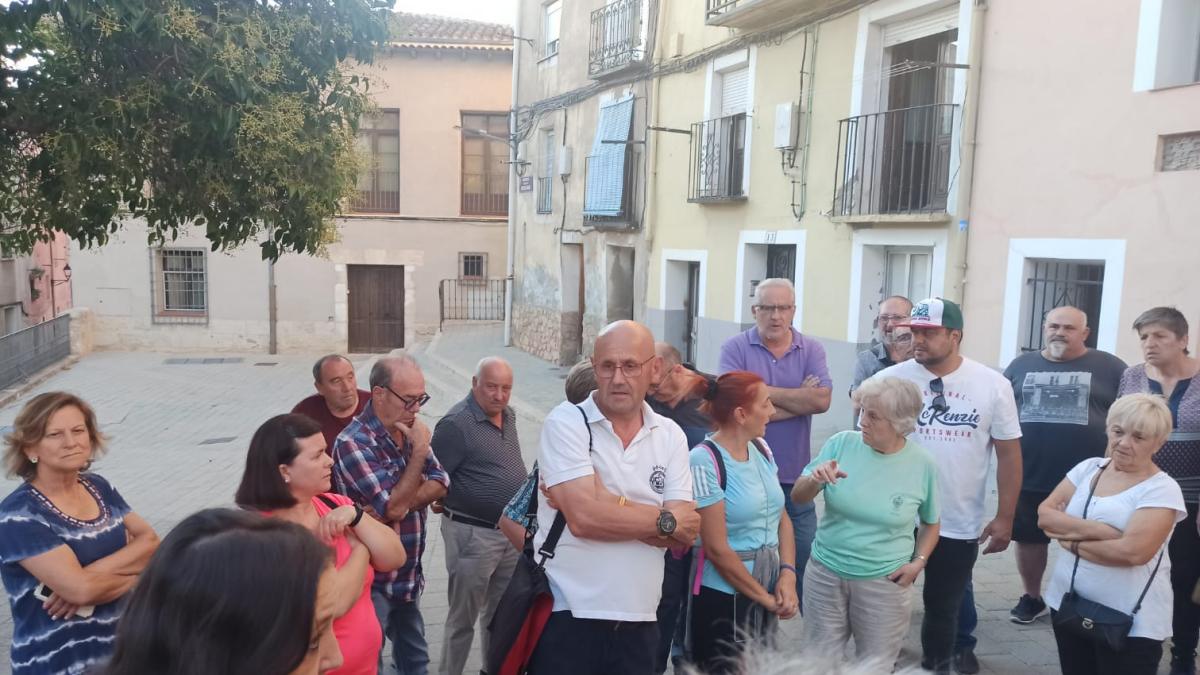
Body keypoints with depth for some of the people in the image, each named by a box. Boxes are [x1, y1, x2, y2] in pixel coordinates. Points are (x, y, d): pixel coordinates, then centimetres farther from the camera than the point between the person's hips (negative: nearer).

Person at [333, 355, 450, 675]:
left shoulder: (409, 430, 1)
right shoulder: (353, 443, -23)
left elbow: (440, 483, -1)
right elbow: (393, 508, -25)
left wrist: (404, 502, -19)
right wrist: (419, 451, -22)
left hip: (409, 576, 7)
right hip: (372, 582, -7)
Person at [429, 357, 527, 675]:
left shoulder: (508, 415, 6)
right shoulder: (456, 423, -19)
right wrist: (456, 506, -12)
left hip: (512, 531, 7)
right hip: (473, 534, -7)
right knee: (463, 617, 7)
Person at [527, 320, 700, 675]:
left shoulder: (671, 436, 4)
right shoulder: (566, 422, -8)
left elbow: (683, 536, -4)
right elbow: (584, 518, -20)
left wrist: (606, 503, -16)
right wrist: (666, 520, -8)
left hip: (639, 620, 4)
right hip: (567, 616, -3)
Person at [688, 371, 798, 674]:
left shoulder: (761, 448, 2)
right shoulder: (704, 461, -19)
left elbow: (782, 518, 8)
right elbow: (717, 549, -18)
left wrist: (787, 574, -7)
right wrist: (766, 598, -9)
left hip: (767, 593, 7)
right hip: (724, 598, -7)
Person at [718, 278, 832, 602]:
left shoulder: (811, 350, 1)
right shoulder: (735, 348, -6)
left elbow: (822, 400, -14)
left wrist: (765, 392, -15)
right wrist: (799, 399, -14)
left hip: (796, 476, 2)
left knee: (805, 559, 11)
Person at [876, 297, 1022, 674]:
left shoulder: (992, 385, -5)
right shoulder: (890, 380, -6)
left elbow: (1009, 453, 1)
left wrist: (1005, 518, -1)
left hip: (960, 524, 0)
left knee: (944, 607, 16)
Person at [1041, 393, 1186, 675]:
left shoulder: (1162, 489, -12)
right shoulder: (1088, 467, 5)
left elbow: (1133, 551, -25)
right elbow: (1045, 515, -2)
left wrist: (1072, 541, -12)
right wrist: (1094, 530, -17)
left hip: (1129, 622, -5)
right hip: (1068, 605, 6)